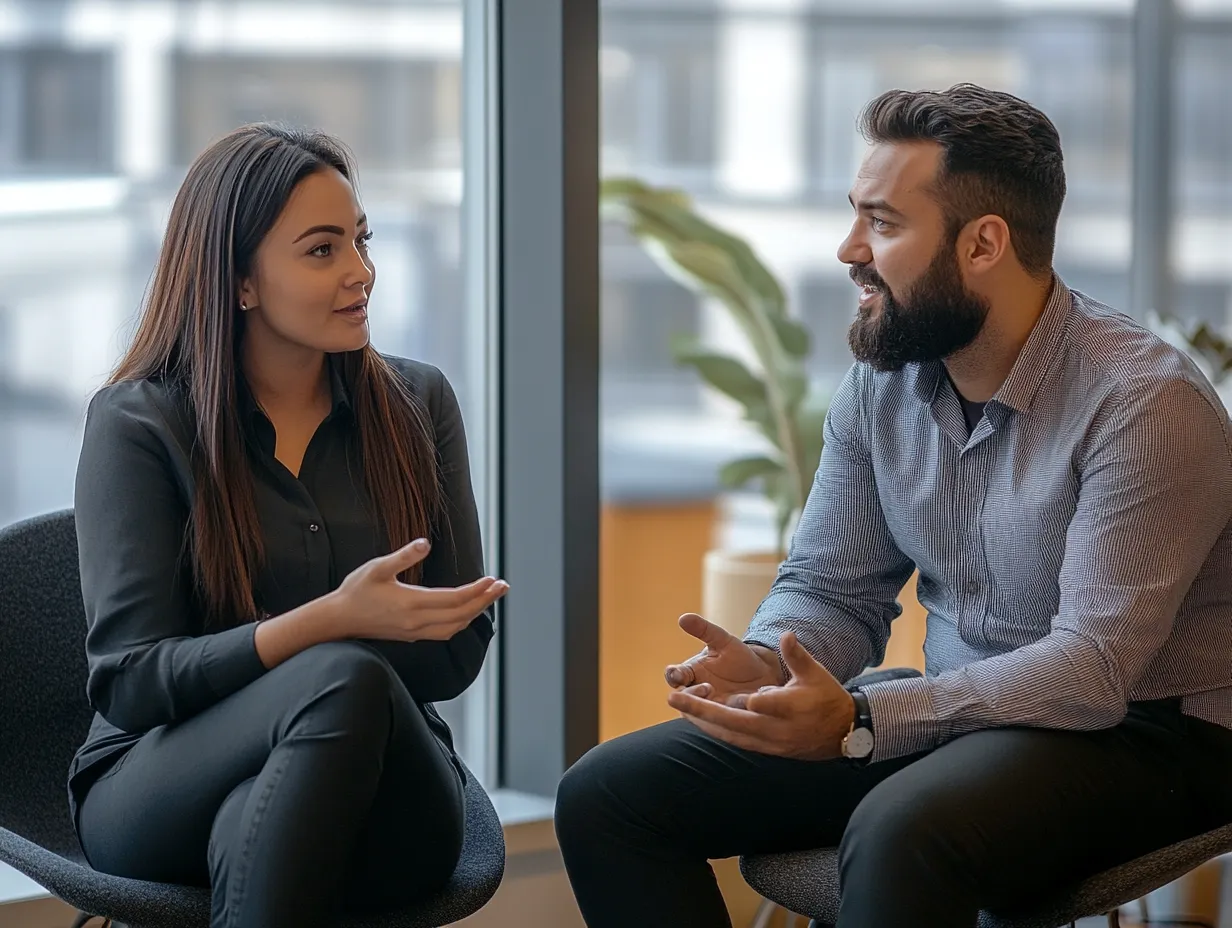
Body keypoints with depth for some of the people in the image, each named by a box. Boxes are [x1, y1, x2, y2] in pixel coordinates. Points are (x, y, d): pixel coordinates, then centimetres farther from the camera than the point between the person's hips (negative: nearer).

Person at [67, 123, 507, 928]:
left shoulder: (419, 404, 9)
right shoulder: (136, 423, -1)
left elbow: (455, 649, 5)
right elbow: (130, 685, -9)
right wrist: (329, 625, -24)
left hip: (375, 791, 2)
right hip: (160, 791, -1)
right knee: (346, 679, -35)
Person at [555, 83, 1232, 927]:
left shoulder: (1145, 402, -20)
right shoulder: (882, 382, 3)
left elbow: (1095, 667, -26)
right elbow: (830, 590, 9)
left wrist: (857, 722, -34)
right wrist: (767, 663, -16)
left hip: (1139, 730, -7)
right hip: (954, 713, 7)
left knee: (902, 833, -40)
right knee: (607, 795, -5)